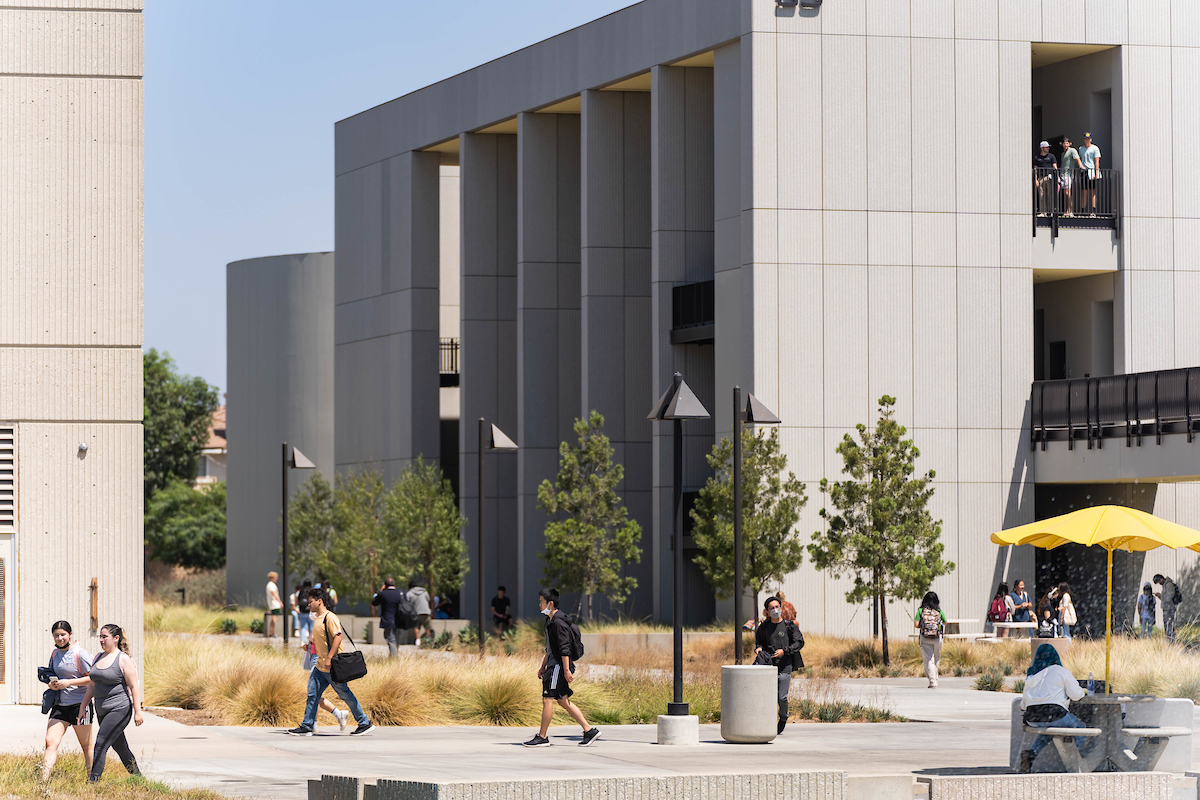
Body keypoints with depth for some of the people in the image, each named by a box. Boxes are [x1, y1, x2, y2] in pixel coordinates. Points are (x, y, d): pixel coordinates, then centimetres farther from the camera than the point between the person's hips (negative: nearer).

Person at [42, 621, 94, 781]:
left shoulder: (80, 654, -10)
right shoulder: (55, 653, 10)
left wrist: (69, 682, -19)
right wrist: (51, 683, 0)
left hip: (79, 704, -6)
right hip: (60, 705, 6)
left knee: (86, 746, 7)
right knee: (51, 742, -8)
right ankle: (43, 782, -14)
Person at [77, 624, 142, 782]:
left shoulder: (123, 659, -9)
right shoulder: (99, 658, 12)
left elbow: (134, 687, -12)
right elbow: (92, 685, 18)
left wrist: (138, 711, -17)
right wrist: (83, 708, 15)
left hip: (119, 709, -8)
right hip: (102, 711, 8)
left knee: (101, 744, -15)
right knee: (119, 747, 15)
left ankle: (93, 781, -17)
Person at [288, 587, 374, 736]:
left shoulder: (330, 618, -15)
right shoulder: (318, 618, 15)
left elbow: (337, 637, -23)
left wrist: (329, 658, -26)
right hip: (321, 666, 9)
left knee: (345, 695, -2)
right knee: (312, 694, 4)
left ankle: (365, 723, 7)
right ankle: (307, 726, 7)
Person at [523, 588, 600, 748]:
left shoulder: (558, 622, -16)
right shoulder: (550, 620, 16)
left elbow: (564, 648, -20)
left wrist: (566, 670, -23)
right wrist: (543, 666, 25)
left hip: (559, 666, -10)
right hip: (554, 665, 10)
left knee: (547, 699, -7)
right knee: (563, 700, 10)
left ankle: (542, 737, -3)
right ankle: (589, 731, 12)